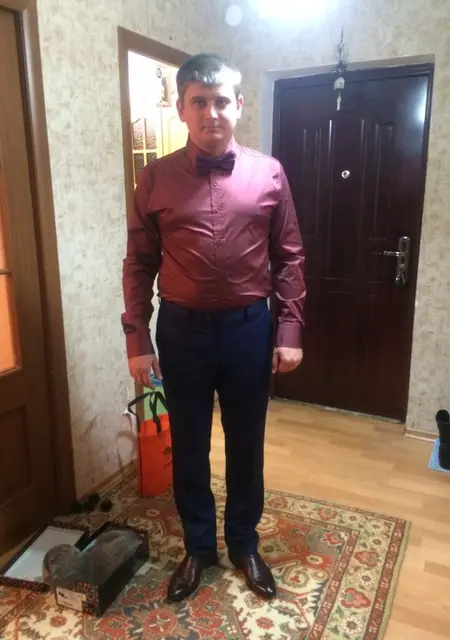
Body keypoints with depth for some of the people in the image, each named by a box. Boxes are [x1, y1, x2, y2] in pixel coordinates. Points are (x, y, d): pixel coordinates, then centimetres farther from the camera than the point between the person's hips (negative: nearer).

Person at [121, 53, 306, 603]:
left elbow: (289, 258, 2)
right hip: (183, 329, 0)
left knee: (246, 444, 15)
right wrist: (136, 340, -3)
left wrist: (289, 331, -2)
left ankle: (244, 544, 39)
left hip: (250, 327, 1)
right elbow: (139, 265, 0)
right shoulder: (156, 178, -2)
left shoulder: (269, 173, 0)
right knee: (189, 446, 13)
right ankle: (198, 546, 37)